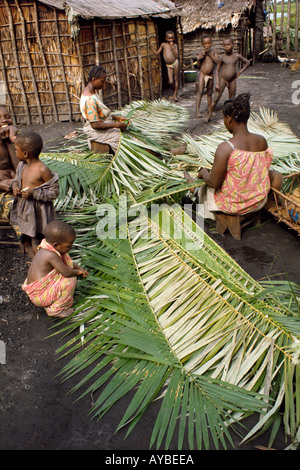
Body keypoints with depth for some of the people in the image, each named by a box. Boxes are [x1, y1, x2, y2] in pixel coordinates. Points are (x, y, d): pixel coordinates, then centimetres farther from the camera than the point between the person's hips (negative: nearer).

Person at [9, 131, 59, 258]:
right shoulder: (21, 165, 1)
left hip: (38, 211, -8)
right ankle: (31, 258, 45)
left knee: (37, 245, 5)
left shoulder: (42, 170, -22)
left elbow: (54, 192, -19)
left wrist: (34, 193, -26)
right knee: (26, 239, 24)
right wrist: (15, 186, -4)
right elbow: (16, 179, 20)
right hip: (23, 209, 8)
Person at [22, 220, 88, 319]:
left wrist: (79, 268, 9)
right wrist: (77, 272, -4)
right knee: (70, 281, -21)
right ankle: (55, 309, -6)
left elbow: (68, 261, 17)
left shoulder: (45, 249, 2)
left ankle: (50, 303, 16)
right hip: (39, 297, -10)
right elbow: (67, 272, -24)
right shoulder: (51, 255, -29)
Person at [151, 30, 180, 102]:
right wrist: (152, 47, 1)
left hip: (175, 63, -1)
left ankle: (175, 94, 14)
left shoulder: (175, 45, 1)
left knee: (176, 79, 3)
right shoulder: (163, 44, 4)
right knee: (171, 82, -6)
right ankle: (175, 93, 20)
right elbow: (157, 53, 9)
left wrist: (172, 47, -16)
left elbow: (177, 56, -12)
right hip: (168, 65, 1)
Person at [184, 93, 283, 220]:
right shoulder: (262, 141, -8)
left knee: (205, 187, 25)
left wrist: (203, 172, 1)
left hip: (233, 204, -5)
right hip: (259, 202, 5)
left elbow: (214, 183, -22)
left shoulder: (225, 148, -28)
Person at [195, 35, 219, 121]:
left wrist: (210, 54, -18)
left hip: (211, 75, 3)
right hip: (202, 75, -3)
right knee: (200, 92, -15)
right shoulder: (202, 53, -4)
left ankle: (209, 110, 22)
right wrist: (198, 59, -20)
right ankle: (197, 111, -21)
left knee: (209, 93, 12)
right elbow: (198, 66, -1)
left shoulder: (213, 50, 2)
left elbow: (217, 61, -11)